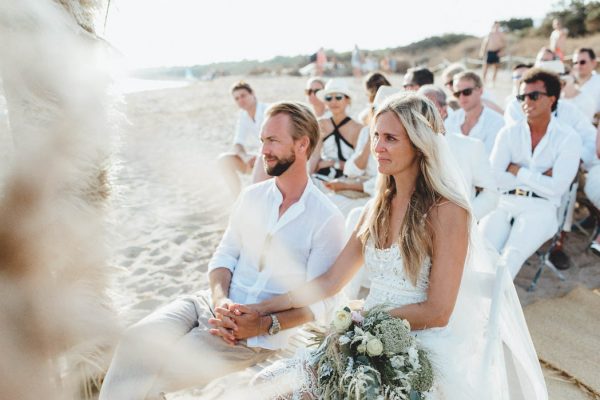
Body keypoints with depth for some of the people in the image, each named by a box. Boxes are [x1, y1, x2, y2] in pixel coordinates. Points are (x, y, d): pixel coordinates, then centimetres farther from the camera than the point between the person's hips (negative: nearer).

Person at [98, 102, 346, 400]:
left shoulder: (327, 219, -9)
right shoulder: (252, 196, 7)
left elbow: (317, 302, -8)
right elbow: (224, 255, 8)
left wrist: (263, 325, -20)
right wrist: (220, 300, -12)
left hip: (260, 335, -4)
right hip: (216, 306, 5)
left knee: (150, 373, -20)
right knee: (137, 339, -20)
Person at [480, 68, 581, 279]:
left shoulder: (569, 139, 2)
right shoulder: (509, 133, 9)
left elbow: (555, 188, -8)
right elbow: (495, 178, -1)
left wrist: (517, 171, -3)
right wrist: (538, 178, -4)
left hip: (540, 207, -2)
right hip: (503, 203, 3)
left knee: (511, 256, -28)